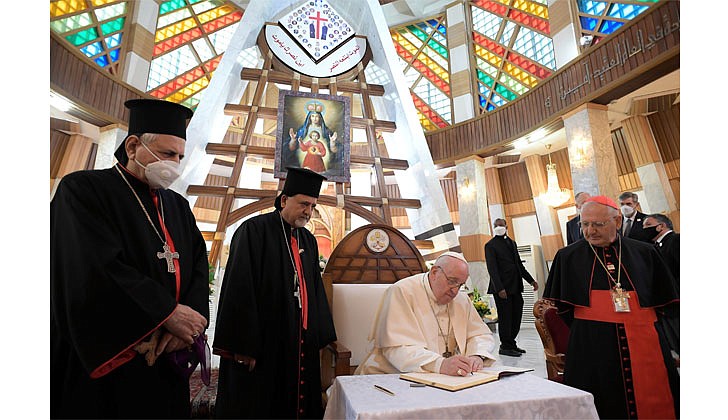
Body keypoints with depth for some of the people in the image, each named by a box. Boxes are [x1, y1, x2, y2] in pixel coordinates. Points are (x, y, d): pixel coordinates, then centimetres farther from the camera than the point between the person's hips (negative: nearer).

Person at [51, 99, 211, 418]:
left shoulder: (178, 206, 9)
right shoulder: (83, 190, -8)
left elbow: (199, 265, 2)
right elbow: (98, 269, -21)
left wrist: (189, 317, -15)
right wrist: (169, 313, -20)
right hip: (107, 360, -5)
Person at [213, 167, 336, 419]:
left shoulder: (308, 240, 9)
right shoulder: (254, 230, -11)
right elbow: (239, 290, -15)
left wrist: (321, 335, 11)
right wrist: (243, 345, -16)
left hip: (301, 344, 7)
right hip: (261, 345, -6)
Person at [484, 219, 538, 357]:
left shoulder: (512, 243, 17)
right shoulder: (491, 245, -6)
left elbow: (519, 264, 23)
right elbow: (492, 268, -13)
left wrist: (531, 280, 17)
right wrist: (499, 288, -20)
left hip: (516, 287, 7)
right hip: (502, 288, -7)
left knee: (517, 317, 12)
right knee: (505, 318, 0)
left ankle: (510, 343, 26)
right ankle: (506, 346, 14)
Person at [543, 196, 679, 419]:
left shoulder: (644, 253, 6)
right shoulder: (567, 257, 1)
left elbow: (665, 300, 12)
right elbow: (562, 305, 7)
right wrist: (585, 332, 3)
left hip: (645, 346, 2)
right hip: (591, 350, -2)